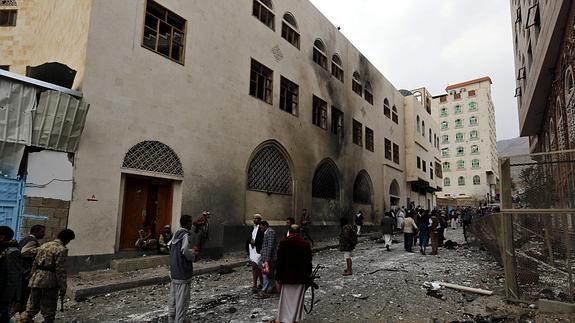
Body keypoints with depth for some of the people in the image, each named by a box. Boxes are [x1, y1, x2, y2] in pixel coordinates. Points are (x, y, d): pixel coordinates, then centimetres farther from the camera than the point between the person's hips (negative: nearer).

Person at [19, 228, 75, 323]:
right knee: (48, 310, 6)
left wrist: (33, 279, 24)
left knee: (32, 307, 18)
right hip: (49, 283, -7)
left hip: (36, 280, 7)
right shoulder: (62, 250, -13)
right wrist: (62, 288, -10)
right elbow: (60, 270, -15)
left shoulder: (44, 245, 11)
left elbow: (35, 264, 15)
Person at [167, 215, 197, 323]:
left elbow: (169, 245, 15)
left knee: (173, 296, 18)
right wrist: (193, 254, -9)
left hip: (173, 271, 9)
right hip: (183, 272, -9)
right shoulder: (185, 235, -18)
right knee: (182, 298, 0)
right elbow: (185, 250, -31)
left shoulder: (176, 234, 7)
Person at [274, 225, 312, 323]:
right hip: (301, 278, 2)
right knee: (297, 300, 12)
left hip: (286, 278, -1)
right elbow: (309, 262, 2)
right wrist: (307, 276, 12)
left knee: (285, 299, 11)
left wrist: (278, 277, -1)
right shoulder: (306, 244, -4)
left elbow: (279, 262, -9)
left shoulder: (283, 243, -10)